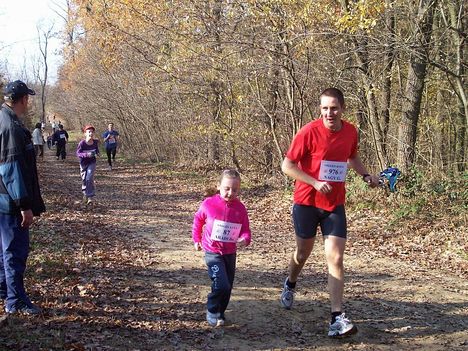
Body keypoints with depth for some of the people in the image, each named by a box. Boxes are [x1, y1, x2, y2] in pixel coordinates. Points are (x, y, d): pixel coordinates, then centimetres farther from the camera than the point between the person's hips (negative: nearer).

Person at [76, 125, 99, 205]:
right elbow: (78, 153, -18)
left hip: (92, 163, 0)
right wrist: (87, 154, -33)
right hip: (83, 163, 0)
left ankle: (90, 197, -11)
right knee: (84, 180, 12)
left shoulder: (95, 142, -9)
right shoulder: (82, 143, -19)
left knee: (89, 179, -15)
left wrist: (97, 153, -12)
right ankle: (85, 194, 39)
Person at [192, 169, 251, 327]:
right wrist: (196, 239, 14)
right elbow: (198, 220, 7)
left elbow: (245, 230, -1)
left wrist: (244, 240, -24)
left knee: (228, 287, 13)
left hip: (230, 253, 4)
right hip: (213, 252, -4)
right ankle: (212, 312, 6)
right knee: (221, 285, -17)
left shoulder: (240, 208, -5)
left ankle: (219, 313, 33)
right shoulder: (209, 203, -12)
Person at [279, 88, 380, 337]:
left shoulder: (351, 132, 0)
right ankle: (290, 284, 48)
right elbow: (287, 166, -14)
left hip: (335, 205, 3)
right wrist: (315, 183, -22)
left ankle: (337, 319, -7)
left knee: (335, 258, -7)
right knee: (303, 252, 15)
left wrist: (365, 175, 5)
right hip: (306, 202, -2)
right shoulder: (309, 132, -15)